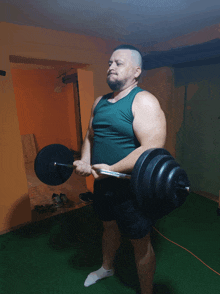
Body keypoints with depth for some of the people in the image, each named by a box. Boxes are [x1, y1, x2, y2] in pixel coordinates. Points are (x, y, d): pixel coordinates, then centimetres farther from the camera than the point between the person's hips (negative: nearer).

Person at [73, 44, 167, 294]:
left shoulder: (144, 102, -16)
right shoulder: (99, 102, 8)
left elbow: (152, 148, -25)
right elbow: (90, 136, 15)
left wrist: (112, 169, -28)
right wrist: (85, 161, -2)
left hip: (131, 186, -7)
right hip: (102, 183, 8)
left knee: (140, 242, 12)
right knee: (109, 226, 29)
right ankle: (106, 267, 57)